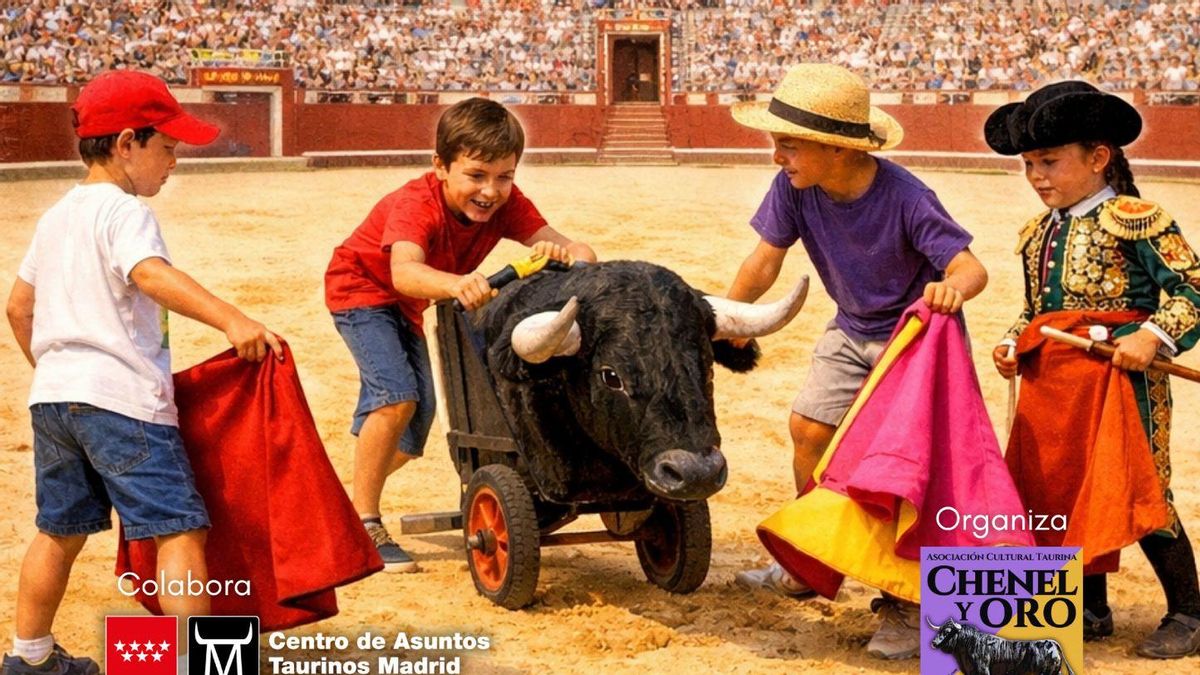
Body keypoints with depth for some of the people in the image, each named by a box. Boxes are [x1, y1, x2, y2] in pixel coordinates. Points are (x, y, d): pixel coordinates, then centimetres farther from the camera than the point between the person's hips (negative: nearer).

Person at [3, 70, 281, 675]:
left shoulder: (56, 216, 17)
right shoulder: (123, 210, -10)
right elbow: (151, 275, -30)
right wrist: (232, 320, -40)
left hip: (52, 394, 9)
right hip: (122, 397, -9)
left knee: (60, 530, 21)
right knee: (179, 529, -7)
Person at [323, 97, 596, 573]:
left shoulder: (505, 204, -22)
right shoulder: (416, 206, -38)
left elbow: (576, 252, -30)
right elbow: (404, 272, -57)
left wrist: (565, 254, -55)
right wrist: (456, 284, -78)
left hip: (407, 305, 7)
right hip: (361, 290, -6)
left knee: (411, 434, 8)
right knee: (397, 395, -26)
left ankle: (356, 499, 34)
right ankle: (362, 525, -13)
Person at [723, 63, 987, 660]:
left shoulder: (905, 198, -33)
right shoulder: (793, 188, -18)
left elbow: (970, 266, -35)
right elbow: (765, 260, -7)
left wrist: (952, 288, -57)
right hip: (852, 331, 6)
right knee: (808, 429, 8)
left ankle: (906, 604, 1)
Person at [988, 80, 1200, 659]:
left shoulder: (1132, 220, -10)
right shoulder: (1041, 232, 15)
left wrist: (1152, 337, -23)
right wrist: (1013, 344, 8)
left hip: (1118, 376, -8)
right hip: (1051, 383, 8)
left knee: (1137, 494, -5)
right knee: (1063, 491, 11)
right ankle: (1092, 608, 26)